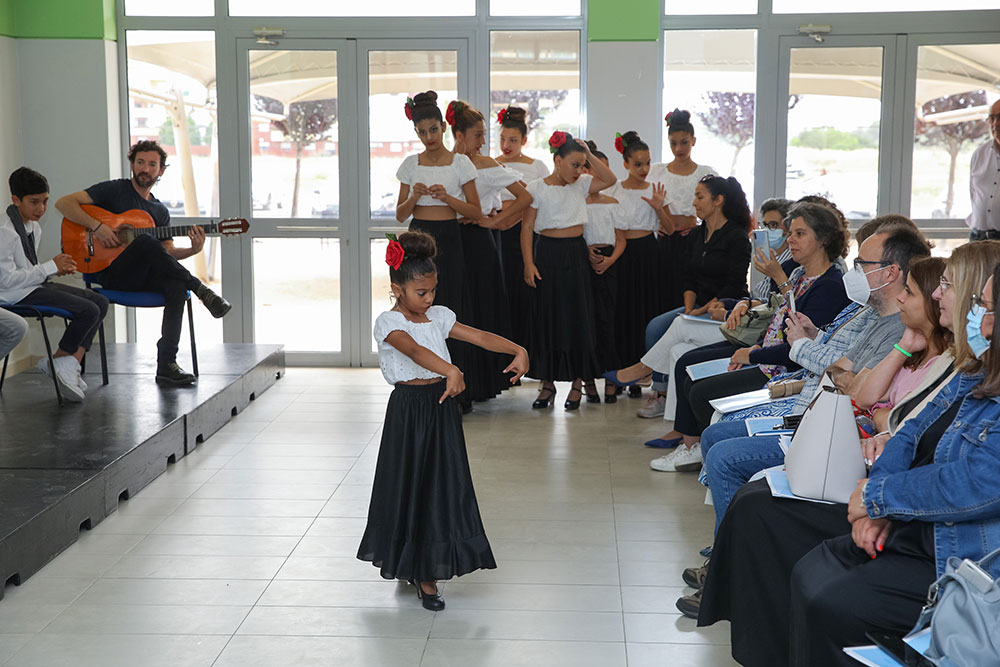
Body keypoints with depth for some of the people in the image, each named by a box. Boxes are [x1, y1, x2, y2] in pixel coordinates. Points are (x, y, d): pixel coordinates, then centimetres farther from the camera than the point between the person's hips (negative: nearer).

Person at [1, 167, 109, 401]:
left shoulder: (34, 228, 12)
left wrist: (58, 268, 1)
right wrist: (51, 266, -18)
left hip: (35, 286, 10)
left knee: (100, 302, 1)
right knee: (88, 311, -18)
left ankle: (71, 364, -6)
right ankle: (55, 362, 2)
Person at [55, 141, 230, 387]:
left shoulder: (160, 211, 19)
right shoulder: (114, 190, 2)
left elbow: (168, 251, 16)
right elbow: (64, 203, -7)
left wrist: (193, 250, -5)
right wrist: (96, 226, -20)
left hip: (144, 276, 5)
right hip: (111, 272, -5)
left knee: (177, 286, -28)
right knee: (146, 241, -34)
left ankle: (166, 365, -28)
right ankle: (201, 291, -28)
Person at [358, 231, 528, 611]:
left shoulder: (439, 317, 8)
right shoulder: (389, 323, -11)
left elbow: (480, 337, 0)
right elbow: (415, 351, -31)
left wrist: (517, 350, -17)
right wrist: (450, 371, -48)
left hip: (441, 408, 6)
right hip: (409, 411, -6)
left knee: (442, 486, 6)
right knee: (411, 487, 3)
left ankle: (426, 573, 17)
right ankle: (409, 562, 22)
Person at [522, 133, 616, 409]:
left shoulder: (581, 184, 9)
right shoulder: (537, 189, -3)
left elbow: (609, 179, 4)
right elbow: (527, 227, -5)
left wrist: (589, 154, -2)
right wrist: (528, 263, -13)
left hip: (577, 255, 3)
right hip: (548, 254, -3)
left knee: (578, 318, 3)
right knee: (547, 318, 2)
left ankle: (577, 382, 11)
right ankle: (547, 383, 11)